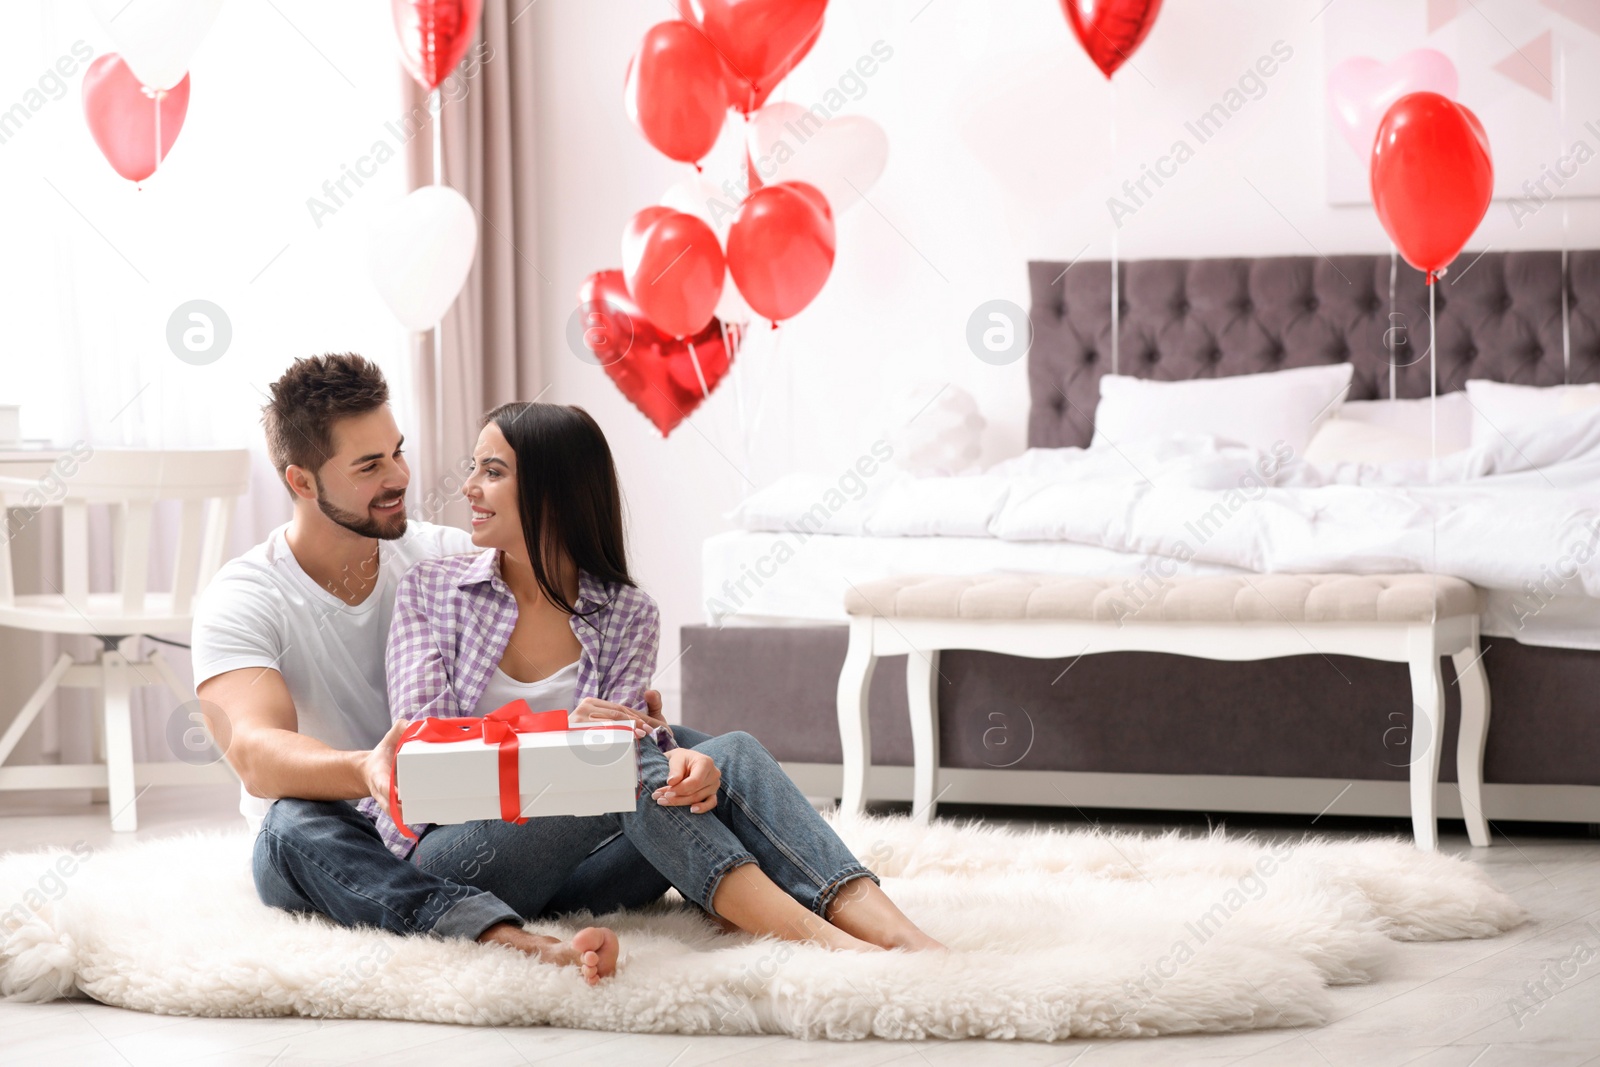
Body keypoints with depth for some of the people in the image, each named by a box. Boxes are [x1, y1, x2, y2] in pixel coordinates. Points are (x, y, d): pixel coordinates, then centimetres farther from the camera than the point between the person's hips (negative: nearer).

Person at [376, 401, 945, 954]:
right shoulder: (429, 589, 4)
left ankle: (898, 936, -43)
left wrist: (679, 764, -31)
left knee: (735, 755, -22)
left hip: (567, 869, 3)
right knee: (629, 768, -30)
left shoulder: (626, 614, 9)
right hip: (442, 847, -2)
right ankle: (817, 940, -44)